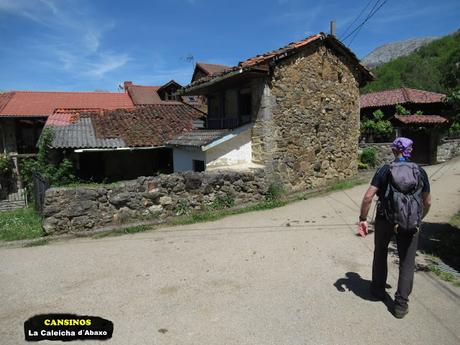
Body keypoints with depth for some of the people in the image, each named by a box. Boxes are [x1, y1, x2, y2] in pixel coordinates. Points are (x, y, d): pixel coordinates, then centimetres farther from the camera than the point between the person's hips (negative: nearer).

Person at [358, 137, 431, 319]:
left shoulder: (385, 170, -6)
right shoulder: (420, 172, 0)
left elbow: (368, 196, -14)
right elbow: (427, 202, 5)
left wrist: (363, 219, -6)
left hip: (384, 219, -1)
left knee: (380, 254, 20)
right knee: (407, 262, 11)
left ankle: (378, 289, 35)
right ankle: (401, 304, 13)